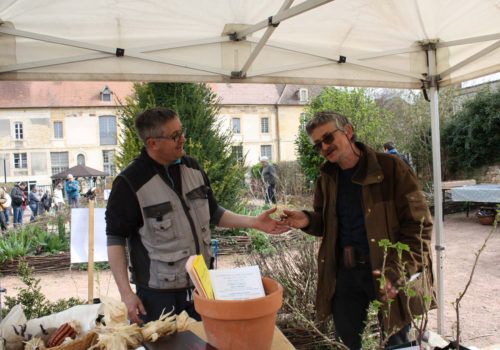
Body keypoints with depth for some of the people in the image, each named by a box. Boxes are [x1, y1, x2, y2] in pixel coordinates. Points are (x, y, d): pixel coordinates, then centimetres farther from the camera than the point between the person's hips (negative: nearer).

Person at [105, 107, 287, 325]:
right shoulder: (130, 183, -14)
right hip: (158, 294, -5)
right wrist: (126, 293, -14)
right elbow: (115, 238, -10)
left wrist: (254, 222, 3)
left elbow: (213, 213, 14)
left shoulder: (192, 168, 4)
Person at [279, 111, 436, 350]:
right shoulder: (326, 179, 8)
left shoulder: (390, 168, -9)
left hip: (388, 274, -4)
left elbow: (419, 225, -10)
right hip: (345, 273, 5)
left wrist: (397, 272, -19)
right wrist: (307, 221, -5)